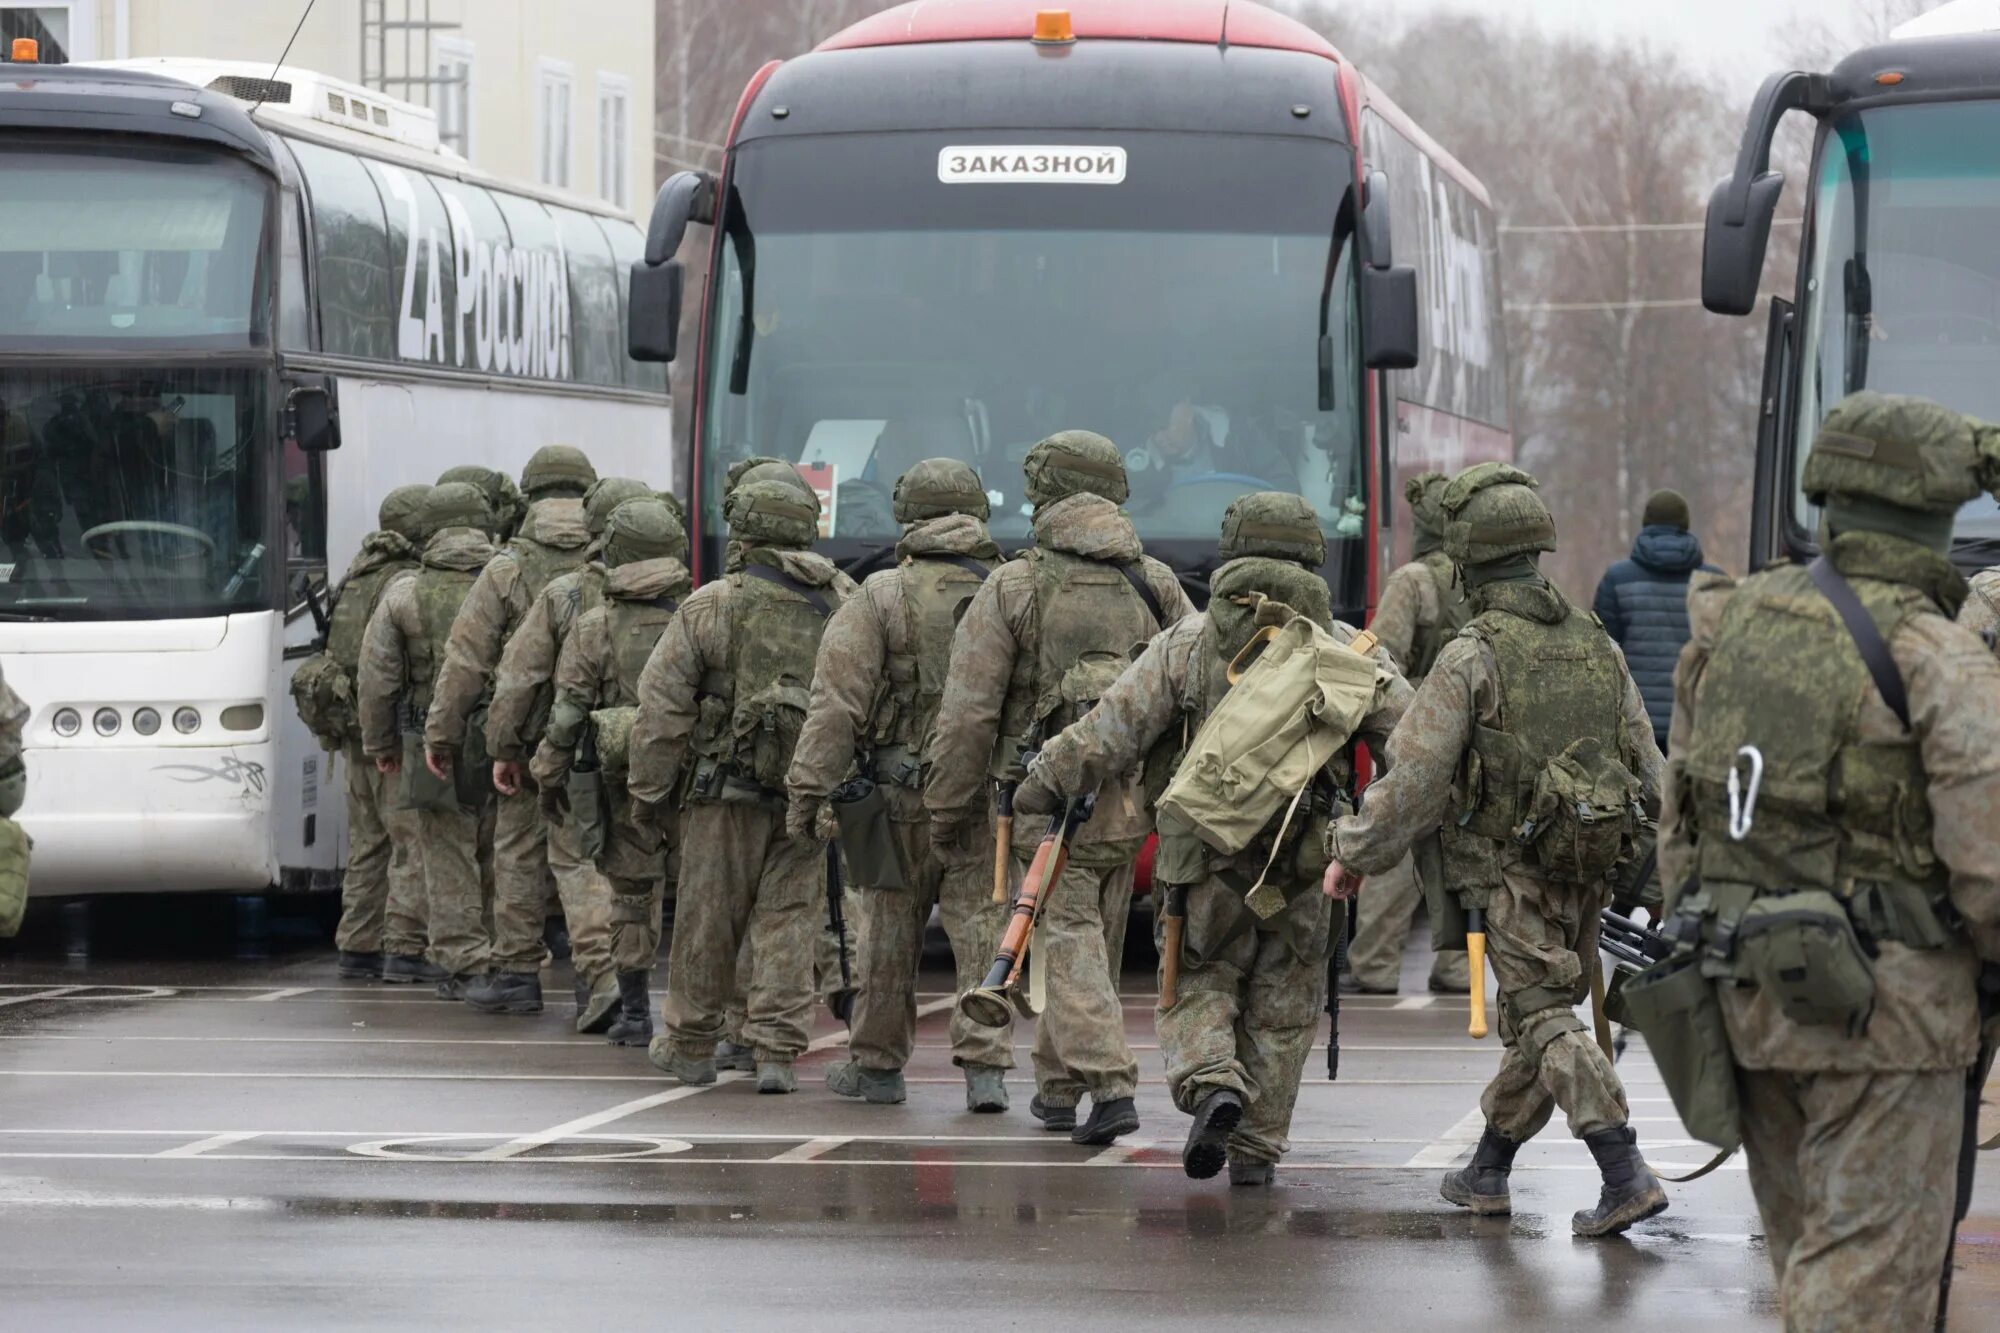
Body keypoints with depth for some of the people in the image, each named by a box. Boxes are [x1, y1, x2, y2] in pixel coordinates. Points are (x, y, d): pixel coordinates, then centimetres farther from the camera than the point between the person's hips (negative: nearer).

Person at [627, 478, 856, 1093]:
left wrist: (649, 790, 3)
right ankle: (778, 1052, 1)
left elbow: (663, 705, -4)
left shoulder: (711, 607, -5)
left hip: (728, 788, -2)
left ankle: (692, 1045, 20)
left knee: (708, 916, 8)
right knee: (789, 917, 6)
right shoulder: (847, 605, 4)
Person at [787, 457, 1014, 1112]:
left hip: (901, 795, -1)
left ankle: (878, 1064, 20)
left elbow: (837, 705, -10)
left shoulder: (879, 600, -6)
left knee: (890, 934, 10)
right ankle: (985, 1066, -5)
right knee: (983, 932, 3)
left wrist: (809, 790, -7)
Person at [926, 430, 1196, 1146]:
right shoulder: (1157, 587, 7)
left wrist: (949, 807, 3)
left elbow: (967, 713, -6)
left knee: (1071, 946, -5)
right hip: (1127, 804, 4)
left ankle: (1111, 1085, -20)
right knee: (1090, 944, 17)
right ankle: (1058, 1086, 27)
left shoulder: (1012, 589, -5)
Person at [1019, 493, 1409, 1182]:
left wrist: (1043, 785, 7)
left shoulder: (1186, 644, -2)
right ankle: (1257, 1149, 13)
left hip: (1206, 849, -1)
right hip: (1303, 865, 1)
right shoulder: (1346, 650, 3)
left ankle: (1212, 1083, -16)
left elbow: (1110, 732, -3)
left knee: (1197, 984, 12)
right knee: (1282, 1005, 12)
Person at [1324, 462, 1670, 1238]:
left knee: (1546, 1024, -8)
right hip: (1588, 874, 7)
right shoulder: (1595, 647, 7)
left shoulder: (1471, 660, -13)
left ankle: (1626, 1176, -21)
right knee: (1539, 1015, 18)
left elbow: (1412, 781, -13)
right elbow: (1648, 769, 12)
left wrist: (1352, 855, -1)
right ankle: (1487, 1171, 30)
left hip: (1513, 875, -7)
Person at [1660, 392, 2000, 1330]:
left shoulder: (1732, 625, 5)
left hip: (1747, 994, 7)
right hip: (1887, 1005, -7)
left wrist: (1702, 933, 21)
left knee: (1808, 1254, 19)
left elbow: (1680, 813, 12)